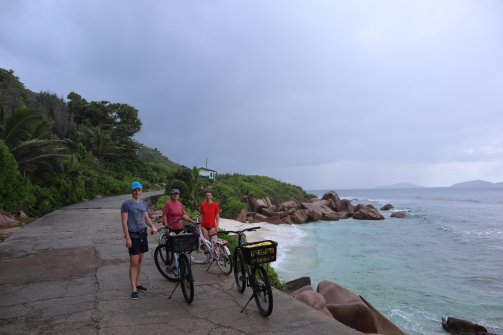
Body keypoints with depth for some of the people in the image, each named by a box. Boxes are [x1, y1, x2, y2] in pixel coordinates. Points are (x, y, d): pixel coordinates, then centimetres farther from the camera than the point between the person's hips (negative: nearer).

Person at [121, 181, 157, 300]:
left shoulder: (143, 203, 12)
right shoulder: (126, 204, -7)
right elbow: (124, 222, -10)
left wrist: (152, 226, -5)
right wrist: (127, 238, -16)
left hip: (143, 234, 6)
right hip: (133, 236, -6)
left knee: (140, 261, 14)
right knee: (134, 263, -5)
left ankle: (137, 284, 26)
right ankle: (134, 289, 2)